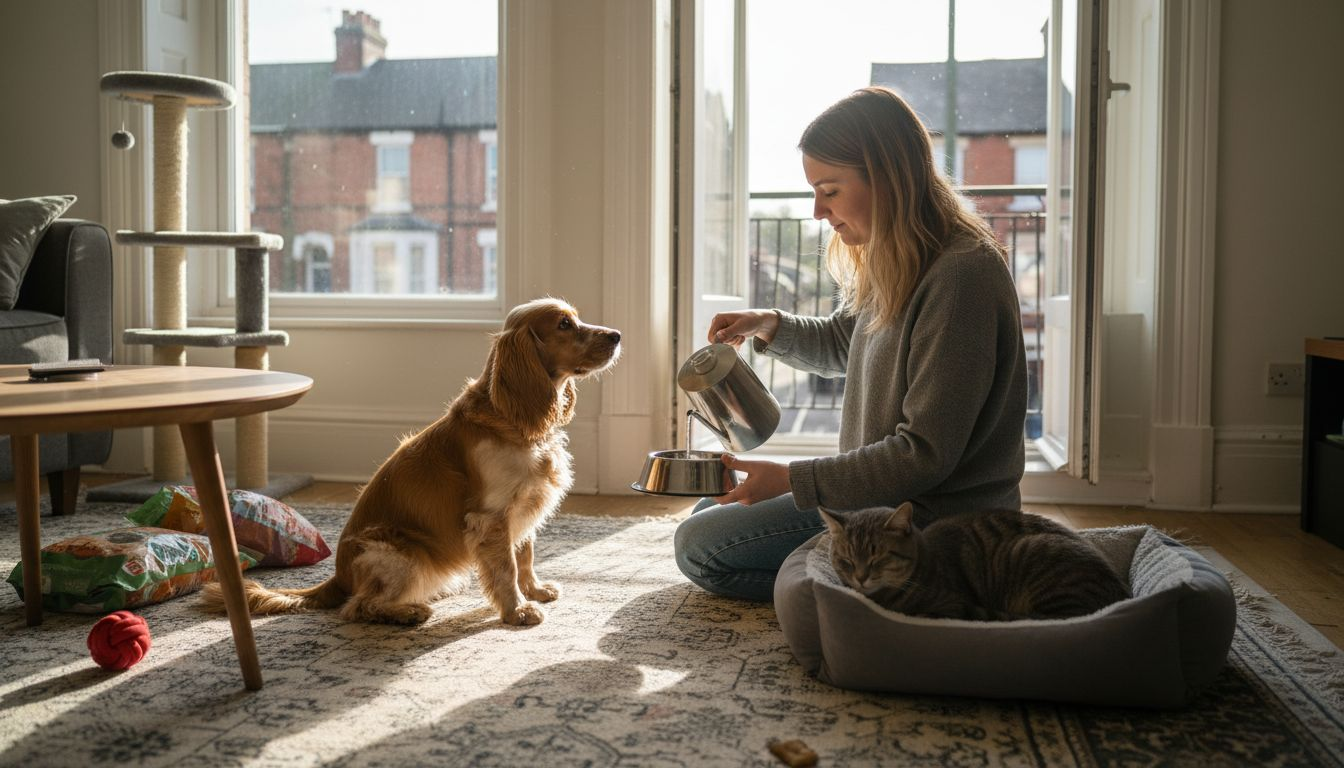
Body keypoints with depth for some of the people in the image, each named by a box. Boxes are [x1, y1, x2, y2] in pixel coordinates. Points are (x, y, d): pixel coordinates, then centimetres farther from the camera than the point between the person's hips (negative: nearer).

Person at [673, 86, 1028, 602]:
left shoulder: (961, 274, -25)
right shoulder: (898, 264, 6)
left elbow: (924, 456, -26)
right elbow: (841, 343, 26)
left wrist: (790, 478, -21)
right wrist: (769, 326, 5)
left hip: (930, 518, -10)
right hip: (881, 490, 10)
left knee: (698, 546, -9)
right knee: (707, 514, 19)